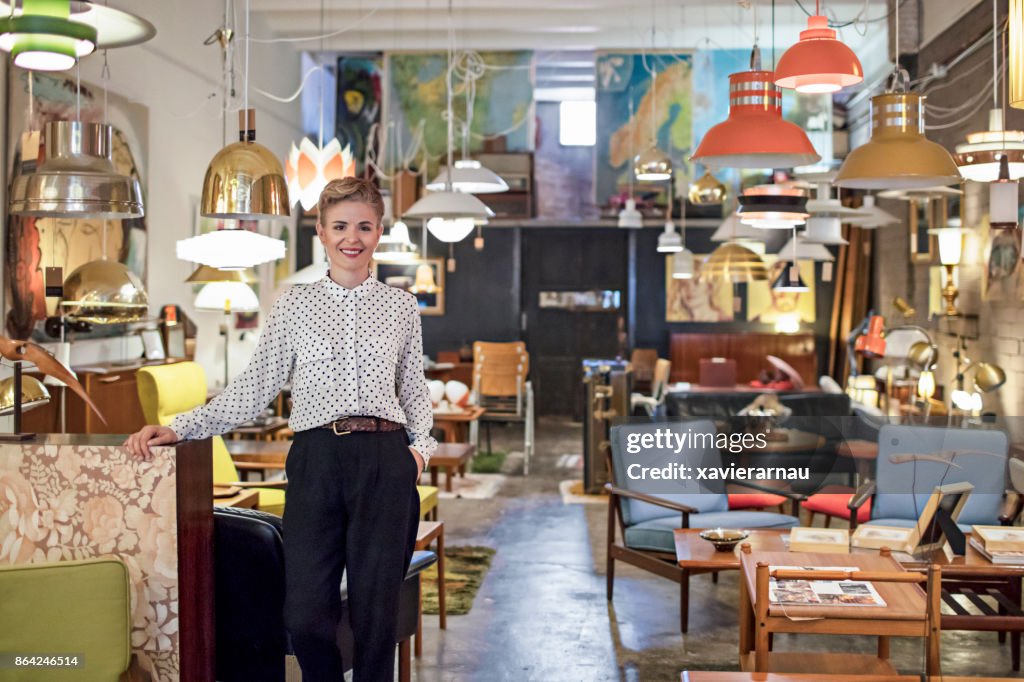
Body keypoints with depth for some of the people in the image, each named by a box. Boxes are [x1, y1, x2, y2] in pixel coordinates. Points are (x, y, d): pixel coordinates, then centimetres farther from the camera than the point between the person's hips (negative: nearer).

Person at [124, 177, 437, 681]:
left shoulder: (401, 307, 11)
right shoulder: (295, 305, 9)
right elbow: (253, 389, 6)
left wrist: (421, 444, 3)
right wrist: (179, 428, -2)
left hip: (385, 460, 0)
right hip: (316, 459, 0)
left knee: (375, 611, 3)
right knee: (306, 615, -3)